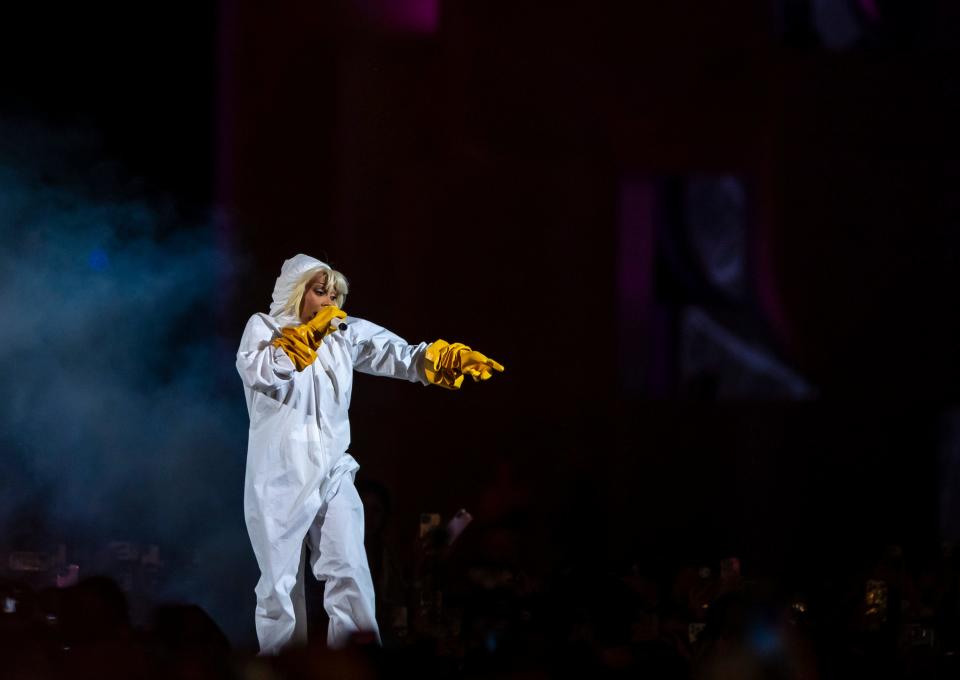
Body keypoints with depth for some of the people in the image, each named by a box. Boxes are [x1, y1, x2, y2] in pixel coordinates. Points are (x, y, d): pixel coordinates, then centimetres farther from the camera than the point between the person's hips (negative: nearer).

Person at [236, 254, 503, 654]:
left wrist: (450, 359, -20)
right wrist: (310, 332, -15)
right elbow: (258, 371, -19)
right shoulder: (263, 328, 2)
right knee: (281, 585, 2)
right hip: (280, 479, -3)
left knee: (351, 577, -5)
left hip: (333, 475, 3)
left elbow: (398, 355, -2)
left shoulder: (346, 333, 9)